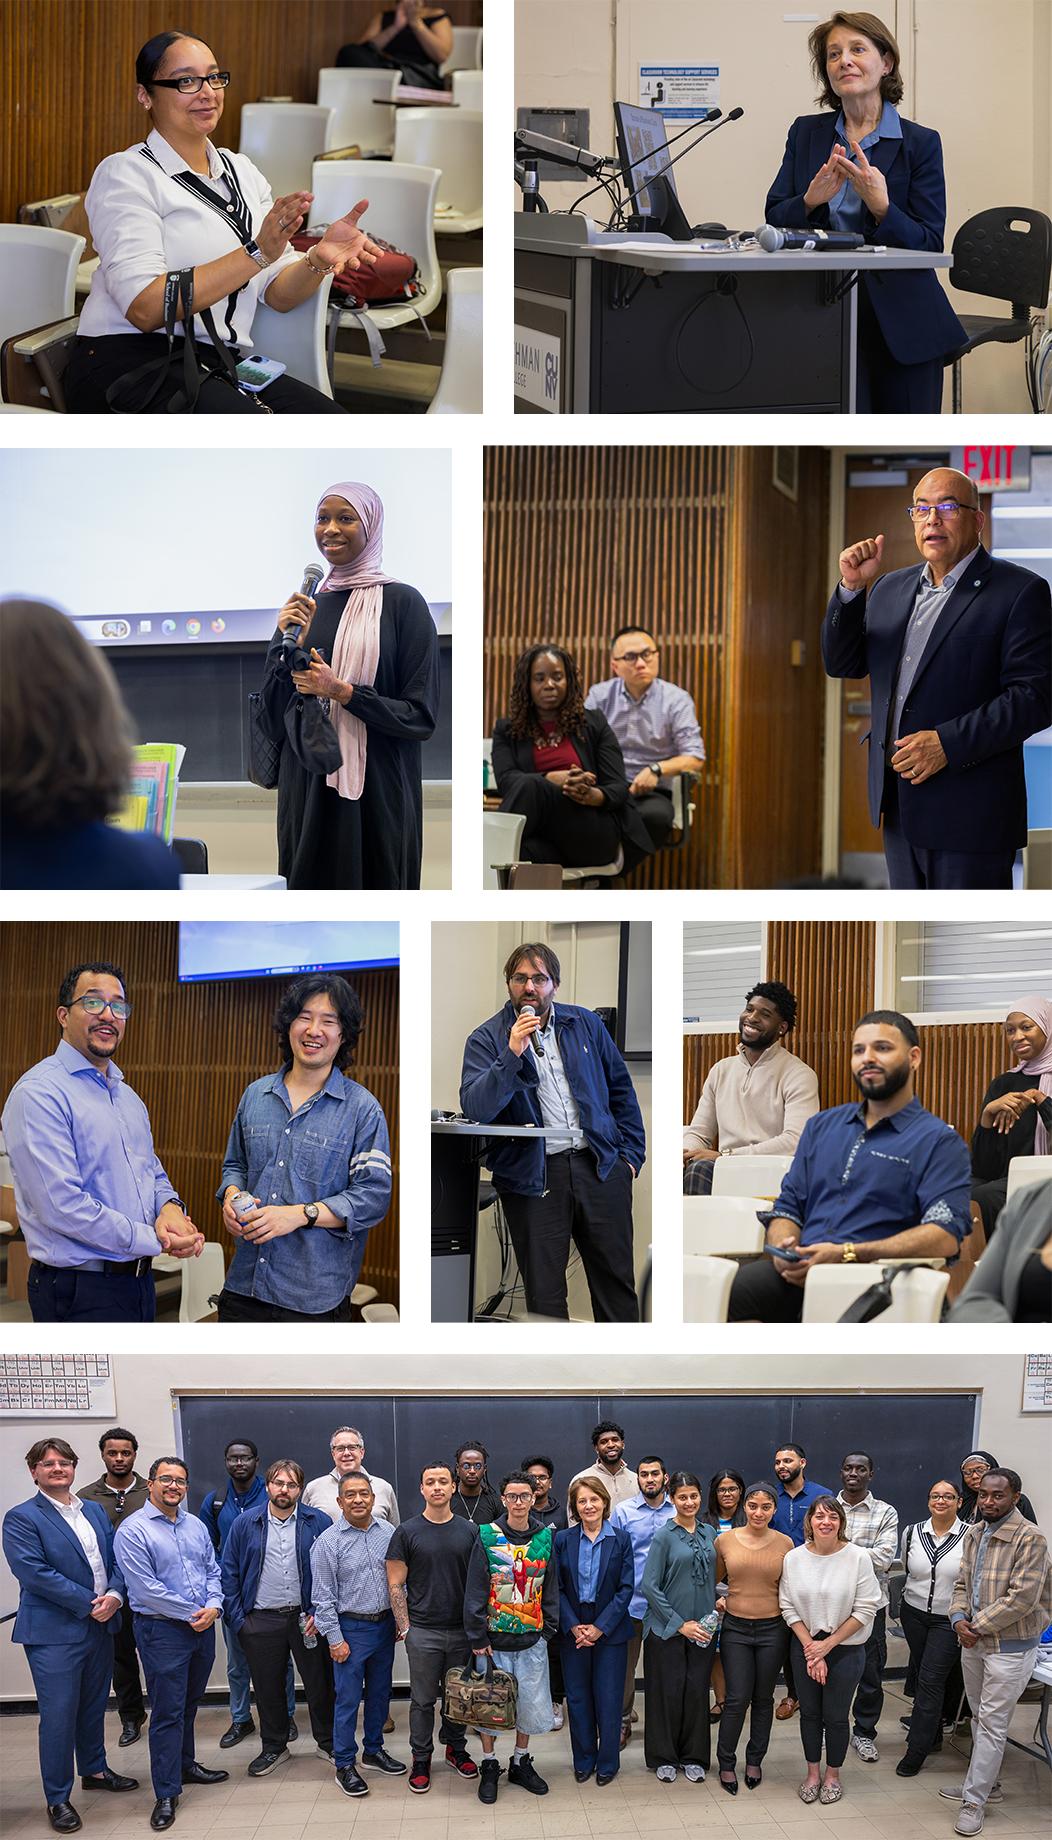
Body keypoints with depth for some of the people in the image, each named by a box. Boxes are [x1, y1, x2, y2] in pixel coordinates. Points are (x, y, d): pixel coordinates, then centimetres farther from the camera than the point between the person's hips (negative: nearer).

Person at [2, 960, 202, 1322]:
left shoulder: (128, 1097, 16)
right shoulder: (38, 1094, -15)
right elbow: (62, 1205, -23)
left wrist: (170, 1207, -3)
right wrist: (154, 1240, -17)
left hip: (140, 1285, 9)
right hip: (80, 1291, -8)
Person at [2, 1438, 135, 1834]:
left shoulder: (95, 1511, 12)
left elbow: (115, 1559, 11)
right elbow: (34, 1572, -18)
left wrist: (114, 1595, -10)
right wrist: (88, 1604, -18)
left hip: (100, 1625, 6)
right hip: (54, 1632, -6)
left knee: (94, 1705, 18)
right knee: (58, 1715, -4)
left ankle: (94, 1770, 37)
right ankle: (57, 1798, 6)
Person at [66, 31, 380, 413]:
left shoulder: (240, 171, 19)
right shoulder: (124, 174, -3)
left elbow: (279, 294, 11)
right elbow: (143, 308, -17)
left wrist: (319, 259, -13)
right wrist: (256, 253, -23)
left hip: (219, 366, 6)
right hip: (132, 361, -6)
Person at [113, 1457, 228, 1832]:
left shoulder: (196, 1526, 10)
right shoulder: (133, 1530, -12)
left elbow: (213, 1570, 14)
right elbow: (145, 1588, -17)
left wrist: (213, 1607, -6)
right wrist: (191, 1613, -14)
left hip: (202, 1627, 6)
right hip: (161, 1629, -6)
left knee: (189, 1705, 19)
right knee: (167, 1712, -5)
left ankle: (185, 1765, 35)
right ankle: (167, 1794, 0)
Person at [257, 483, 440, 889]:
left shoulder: (403, 603, -3)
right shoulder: (304, 606, 11)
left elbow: (422, 717, -6)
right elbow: (271, 718, 7)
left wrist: (342, 692, -16)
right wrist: (289, 645, -8)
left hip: (376, 794, -4)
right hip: (306, 791, 4)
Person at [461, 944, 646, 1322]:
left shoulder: (586, 1024, 11)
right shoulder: (487, 1040, 0)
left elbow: (621, 1090, 18)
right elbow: (475, 1109, -15)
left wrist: (631, 1154, 11)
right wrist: (512, 1055, -23)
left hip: (600, 1165, 3)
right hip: (534, 1174, -2)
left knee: (616, 1277, 6)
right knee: (544, 1291, -2)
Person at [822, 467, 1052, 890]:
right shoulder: (890, 589, 15)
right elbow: (840, 664, 13)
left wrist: (949, 744, -22)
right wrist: (852, 588, -2)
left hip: (969, 813, -6)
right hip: (897, 806, 7)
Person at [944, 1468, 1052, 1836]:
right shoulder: (974, 1534, 8)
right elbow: (962, 1583, 13)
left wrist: (977, 1626, -16)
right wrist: (959, 1619, -7)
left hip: (1009, 1646, -7)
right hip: (973, 1641, 7)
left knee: (991, 1723, -3)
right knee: (980, 1718, 18)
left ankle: (974, 1801, 2)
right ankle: (984, 1781, 31)